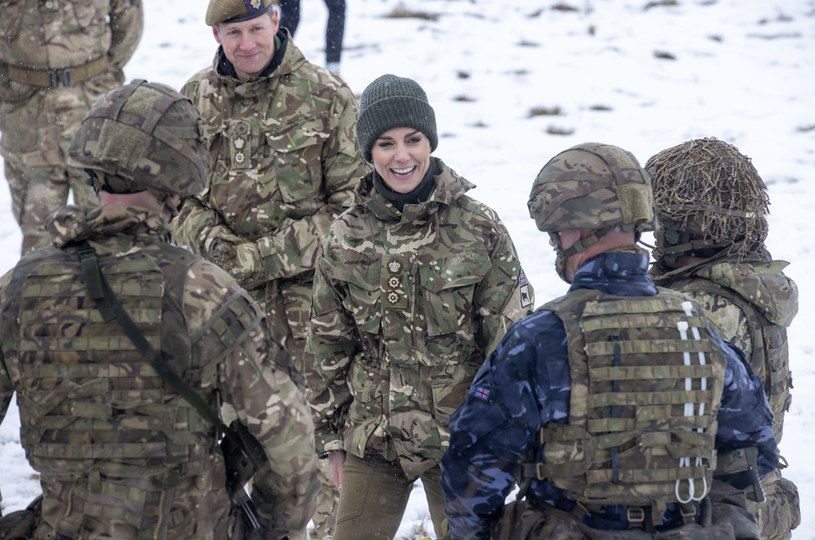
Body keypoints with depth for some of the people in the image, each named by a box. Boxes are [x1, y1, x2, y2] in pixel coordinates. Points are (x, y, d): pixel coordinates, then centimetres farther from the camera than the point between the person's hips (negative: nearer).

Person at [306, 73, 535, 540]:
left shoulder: (479, 229, -6)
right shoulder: (346, 236, 1)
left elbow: (511, 338, -3)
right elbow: (329, 344, 9)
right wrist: (331, 434, 10)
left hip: (459, 440, -2)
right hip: (372, 437, 2)